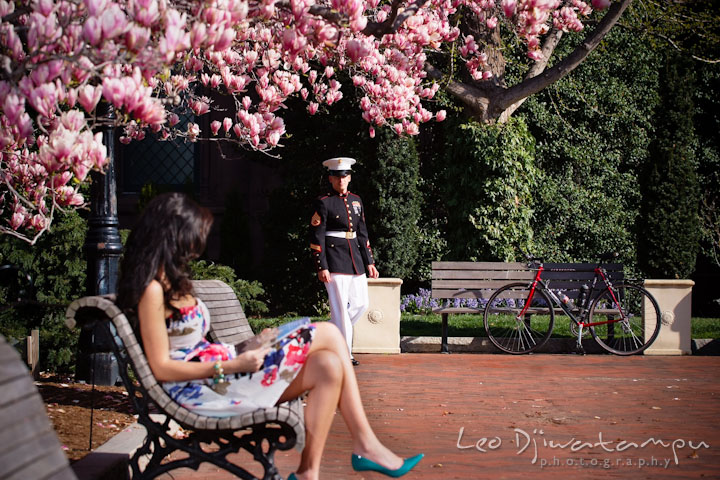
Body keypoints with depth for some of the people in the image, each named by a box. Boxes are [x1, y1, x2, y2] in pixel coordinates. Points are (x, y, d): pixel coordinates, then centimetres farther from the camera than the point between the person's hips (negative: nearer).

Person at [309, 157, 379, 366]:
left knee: (362, 303, 10)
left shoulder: (356, 200, 13)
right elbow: (316, 237, -10)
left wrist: (369, 262, 12)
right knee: (340, 307, -5)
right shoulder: (323, 203, -7)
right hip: (334, 260, -7)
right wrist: (321, 268, -15)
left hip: (355, 258, 7)